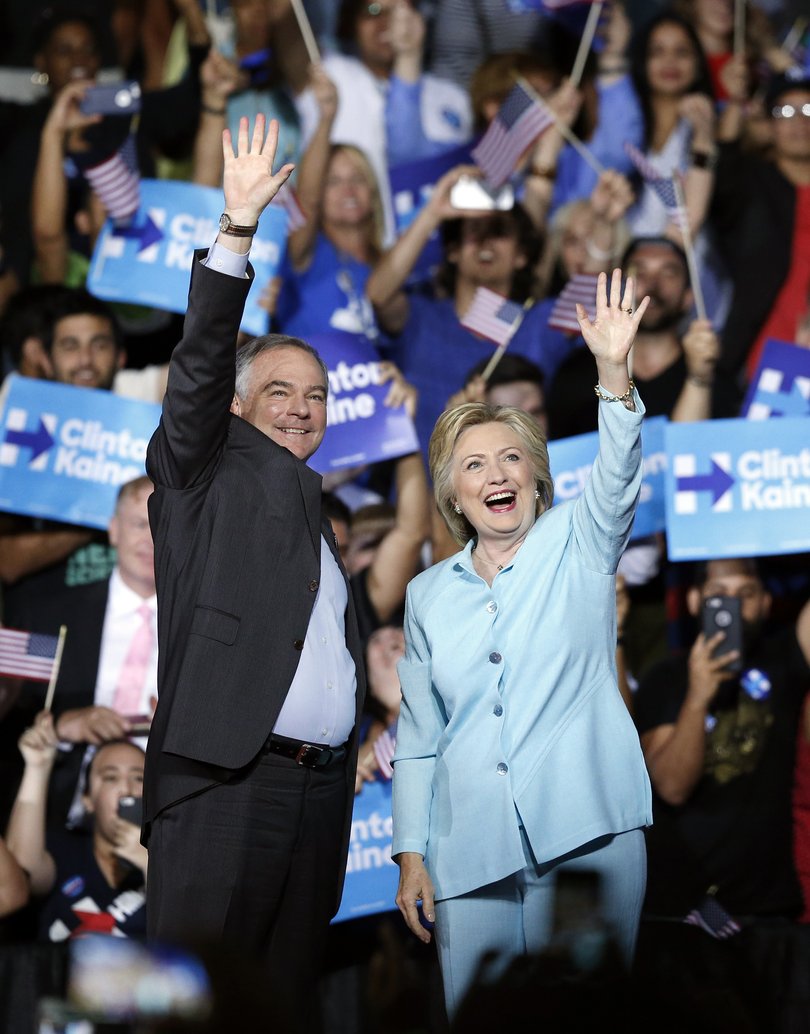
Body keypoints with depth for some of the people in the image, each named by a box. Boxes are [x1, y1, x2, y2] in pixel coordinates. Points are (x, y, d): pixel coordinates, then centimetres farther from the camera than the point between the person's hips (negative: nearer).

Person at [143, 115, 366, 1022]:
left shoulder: (317, 512, 25)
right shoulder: (207, 475, 7)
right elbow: (200, 365, -8)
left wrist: (350, 758, 13)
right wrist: (238, 227, -17)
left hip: (319, 785, 6)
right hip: (223, 782, -6)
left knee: (286, 991, 3)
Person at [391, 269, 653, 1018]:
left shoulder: (576, 544, 9)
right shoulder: (429, 595, 16)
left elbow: (618, 476, -11)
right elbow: (418, 733, 16)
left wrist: (614, 373, -28)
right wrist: (411, 854, 8)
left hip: (587, 837, -2)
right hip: (472, 855, 2)